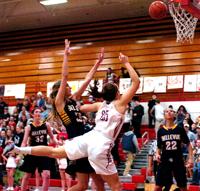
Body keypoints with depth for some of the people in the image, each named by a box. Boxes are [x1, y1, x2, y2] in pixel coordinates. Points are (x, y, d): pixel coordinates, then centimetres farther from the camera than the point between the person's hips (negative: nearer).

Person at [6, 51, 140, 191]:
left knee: (54, 152, 17)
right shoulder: (120, 104, 5)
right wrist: (126, 63, 11)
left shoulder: (100, 105, 20)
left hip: (88, 138, 6)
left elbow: (80, 108, 30)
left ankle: (19, 149, 14)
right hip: (101, 146, -5)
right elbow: (136, 82, 4)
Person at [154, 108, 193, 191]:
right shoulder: (161, 130, 2)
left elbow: (188, 144, 5)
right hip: (164, 161, 0)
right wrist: (157, 154, -10)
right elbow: (159, 147, 10)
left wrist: (190, 158, -4)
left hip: (178, 161, 0)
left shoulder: (180, 129, -1)